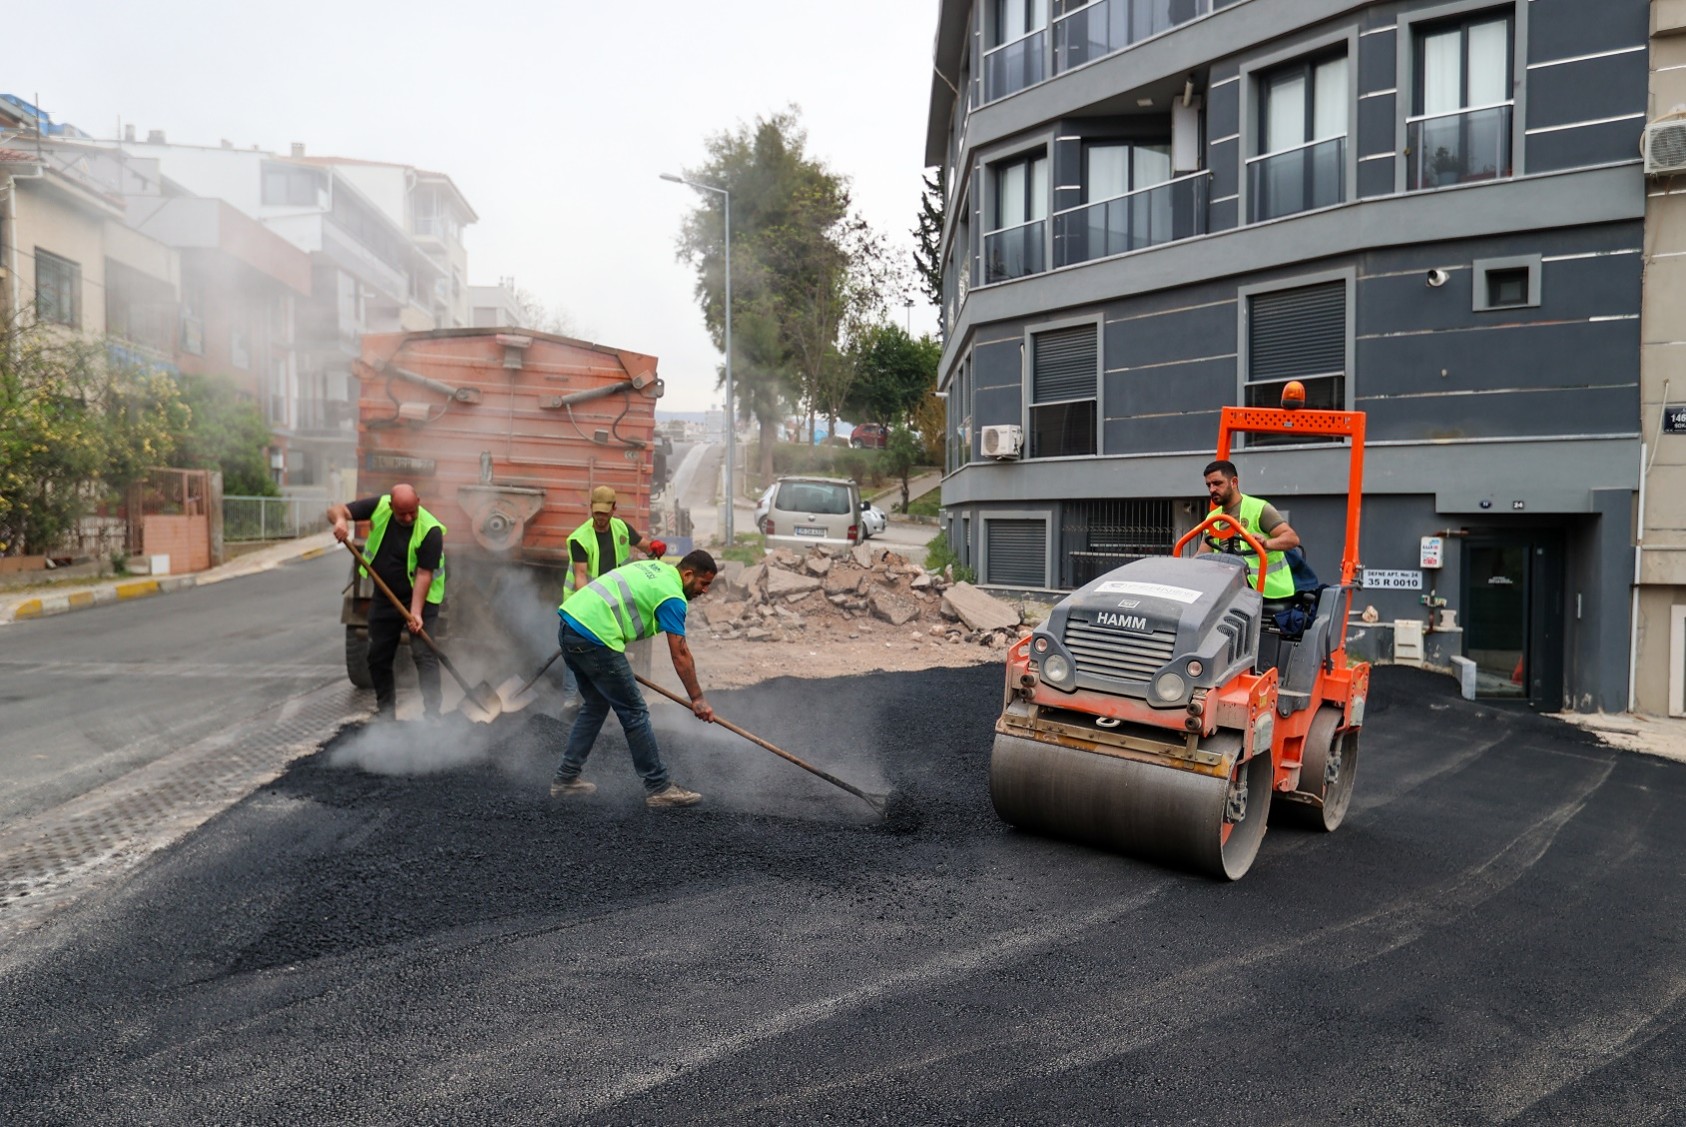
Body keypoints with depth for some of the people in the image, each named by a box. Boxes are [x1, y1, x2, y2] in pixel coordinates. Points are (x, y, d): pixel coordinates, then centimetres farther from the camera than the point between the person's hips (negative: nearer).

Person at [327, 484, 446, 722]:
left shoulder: (430, 531, -23)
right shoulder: (379, 506, -11)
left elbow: (424, 574, -23)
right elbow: (336, 510, -8)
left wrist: (415, 612, -30)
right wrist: (340, 519, -33)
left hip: (420, 597, -5)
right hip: (384, 597, 5)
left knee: (424, 654, -13)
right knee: (378, 656, 9)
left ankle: (432, 714, -11)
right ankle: (385, 712, 22)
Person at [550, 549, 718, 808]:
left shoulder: (656, 567, 20)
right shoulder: (672, 595, -6)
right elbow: (680, 654, -8)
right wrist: (697, 698, -2)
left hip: (569, 623, 10)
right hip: (594, 637, -9)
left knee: (595, 706, 22)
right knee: (634, 712, 0)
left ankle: (566, 778, 26)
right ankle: (659, 788, 6)